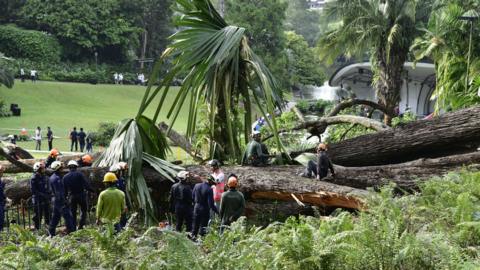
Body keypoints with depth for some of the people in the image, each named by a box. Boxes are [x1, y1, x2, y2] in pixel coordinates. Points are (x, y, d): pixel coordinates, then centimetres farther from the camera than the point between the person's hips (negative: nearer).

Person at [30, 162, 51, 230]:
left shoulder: (44, 176, 11)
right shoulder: (34, 178, -11)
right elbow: (33, 190, -16)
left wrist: (49, 195, 8)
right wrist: (42, 195, -20)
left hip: (46, 199, 7)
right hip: (38, 200, -7)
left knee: (47, 214, 11)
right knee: (38, 216, -3)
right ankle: (37, 229, 4)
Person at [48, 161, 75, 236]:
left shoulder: (52, 177, 14)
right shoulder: (57, 178, -18)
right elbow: (59, 191, -22)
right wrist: (64, 200, -20)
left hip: (55, 199, 10)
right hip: (61, 200, -10)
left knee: (55, 216, 15)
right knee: (67, 216, -8)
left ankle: (51, 232, 19)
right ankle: (71, 231, -8)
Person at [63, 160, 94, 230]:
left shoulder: (65, 177, 3)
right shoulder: (79, 174, -9)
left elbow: (64, 189, 7)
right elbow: (86, 184, -14)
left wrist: (66, 195, 20)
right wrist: (92, 190, -5)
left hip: (71, 196, 3)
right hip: (81, 195, -3)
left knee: (73, 212, 11)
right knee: (83, 210, 10)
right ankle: (81, 226, 0)